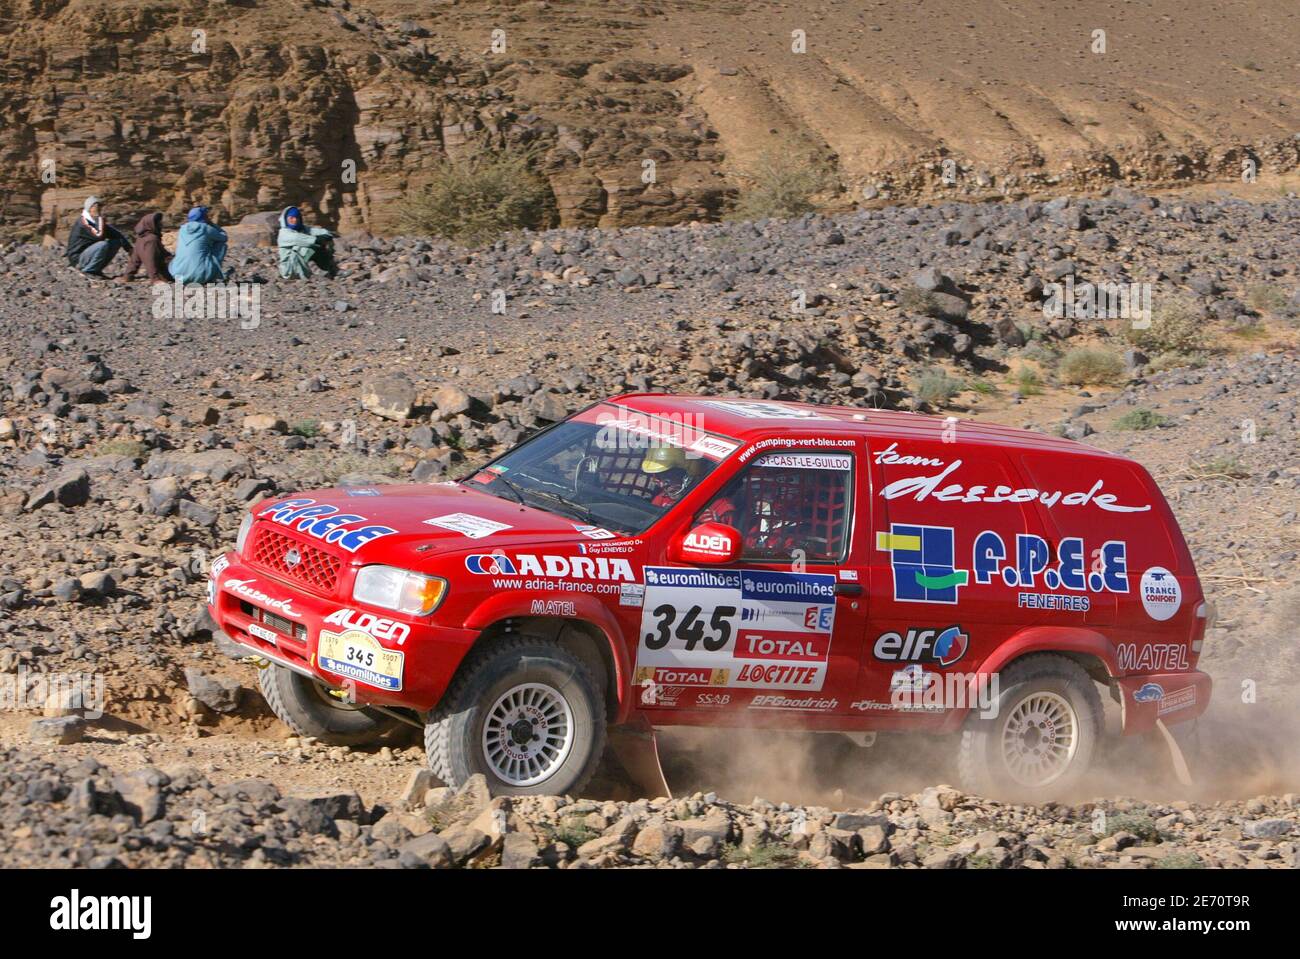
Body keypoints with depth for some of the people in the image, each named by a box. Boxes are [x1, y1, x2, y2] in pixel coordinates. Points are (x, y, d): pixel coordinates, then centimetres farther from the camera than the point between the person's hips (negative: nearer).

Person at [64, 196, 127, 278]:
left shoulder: (97, 220, 8)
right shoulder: (83, 222, -19)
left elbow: (114, 234, 10)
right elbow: (99, 236, -30)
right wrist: (100, 217, -23)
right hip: (78, 258, -9)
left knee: (116, 242, 2)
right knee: (103, 245, -31)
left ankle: (96, 270, 4)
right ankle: (87, 271, -13)